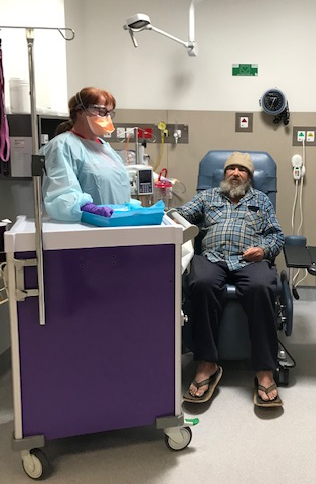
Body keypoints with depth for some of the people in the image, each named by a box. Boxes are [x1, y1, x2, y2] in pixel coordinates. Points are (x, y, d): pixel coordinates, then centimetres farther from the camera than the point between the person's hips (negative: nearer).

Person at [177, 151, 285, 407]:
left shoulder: (261, 199, 25)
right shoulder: (208, 196, 27)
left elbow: (277, 235, 16)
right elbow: (181, 215, 14)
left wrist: (264, 249, -7)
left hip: (250, 260, 0)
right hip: (212, 258, 1)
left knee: (261, 287, -36)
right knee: (201, 284, -36)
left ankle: (265, 372, -33)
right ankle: (207, 365, -29)